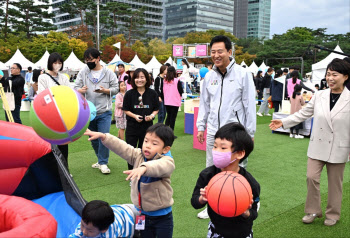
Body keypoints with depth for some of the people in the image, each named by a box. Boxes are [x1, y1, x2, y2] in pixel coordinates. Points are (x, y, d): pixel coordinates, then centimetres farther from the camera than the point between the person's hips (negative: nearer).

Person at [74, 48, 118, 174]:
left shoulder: (108, 72, 0)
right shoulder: (83, 72, 5)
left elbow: (115, 88, 1)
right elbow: (76, 87, 4)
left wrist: (105, 90, -19)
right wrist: (80, 90, -20)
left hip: (104, 112, -3)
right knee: (93, 138, 14)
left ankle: (103, 163, 5)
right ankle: (101, 159, 32)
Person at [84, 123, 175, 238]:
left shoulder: (166, 160, -21)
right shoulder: (138, 156, -2)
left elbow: (161, 166, -43)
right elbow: (121, 147, -6)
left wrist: (144, 168, -62)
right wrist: (103, 136, -16)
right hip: (142, 213, 5)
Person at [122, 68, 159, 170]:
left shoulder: (152, 93, -2)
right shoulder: (129, 94, -4)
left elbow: (156, 109, 6)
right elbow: (126, 110, 1)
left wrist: (151, 115, -14)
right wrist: (135, 116, -15)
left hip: (147, 125, 1)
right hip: (132, 126, -1)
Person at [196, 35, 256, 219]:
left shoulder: (242, 74, -7)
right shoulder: (209, 76, 6)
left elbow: (249, 105, -6)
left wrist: (250, 133, -6)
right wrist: (201, 126, 11)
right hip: (213, 131, 5)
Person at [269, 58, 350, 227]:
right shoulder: (319, 95, -2)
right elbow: (304, 113, 6)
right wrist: (283, 122, -1)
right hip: (318, 146, 2)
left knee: (334, 183, 11)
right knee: (311, 177, 2)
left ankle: (333, 214, 32)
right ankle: (313, 210, 24)